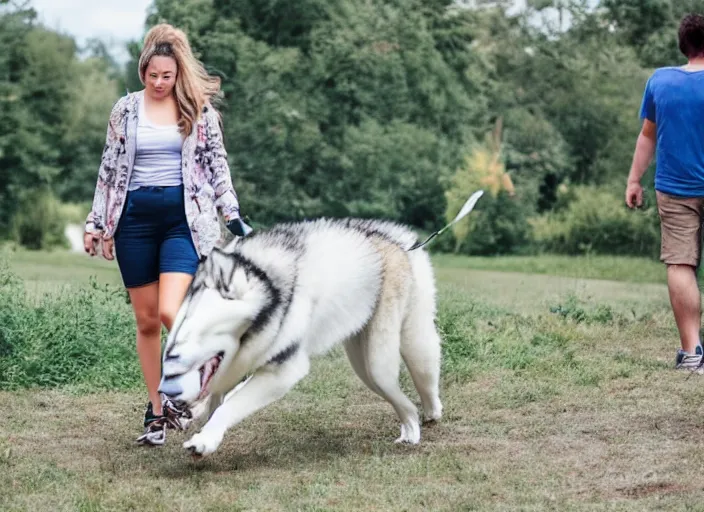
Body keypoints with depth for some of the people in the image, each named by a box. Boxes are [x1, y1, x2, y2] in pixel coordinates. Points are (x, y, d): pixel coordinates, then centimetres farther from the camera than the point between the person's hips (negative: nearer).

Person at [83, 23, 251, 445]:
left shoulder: (198, 109, 2)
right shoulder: (126, 109, 6)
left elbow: (217, 165, 6)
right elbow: (110, 168, 11)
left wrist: (233, 216, 0)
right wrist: (95, 223, 9)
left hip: (184, 217, -2)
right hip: (135, 218, 2)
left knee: (170, 311, -19)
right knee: (146, 320, 5)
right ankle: (157, 409, 14)